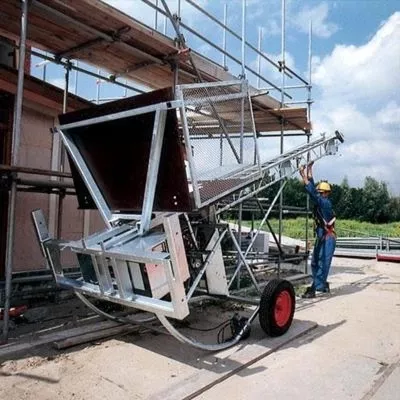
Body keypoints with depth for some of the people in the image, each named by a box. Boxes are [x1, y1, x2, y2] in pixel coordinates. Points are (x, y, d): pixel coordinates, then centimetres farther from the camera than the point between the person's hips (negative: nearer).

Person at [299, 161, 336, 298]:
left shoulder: (326, 202, -15)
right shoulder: (320, 201, 8)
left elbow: (313, 194, -28)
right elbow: (314, 190, 11)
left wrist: (305, 178, -31)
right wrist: (309, 171, 8)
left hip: (328, 238, -9)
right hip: (320, 237, 9)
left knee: (323, 264, -8)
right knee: (315, 263, 14)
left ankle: (313, 289, -10)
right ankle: (324, 285, 27)